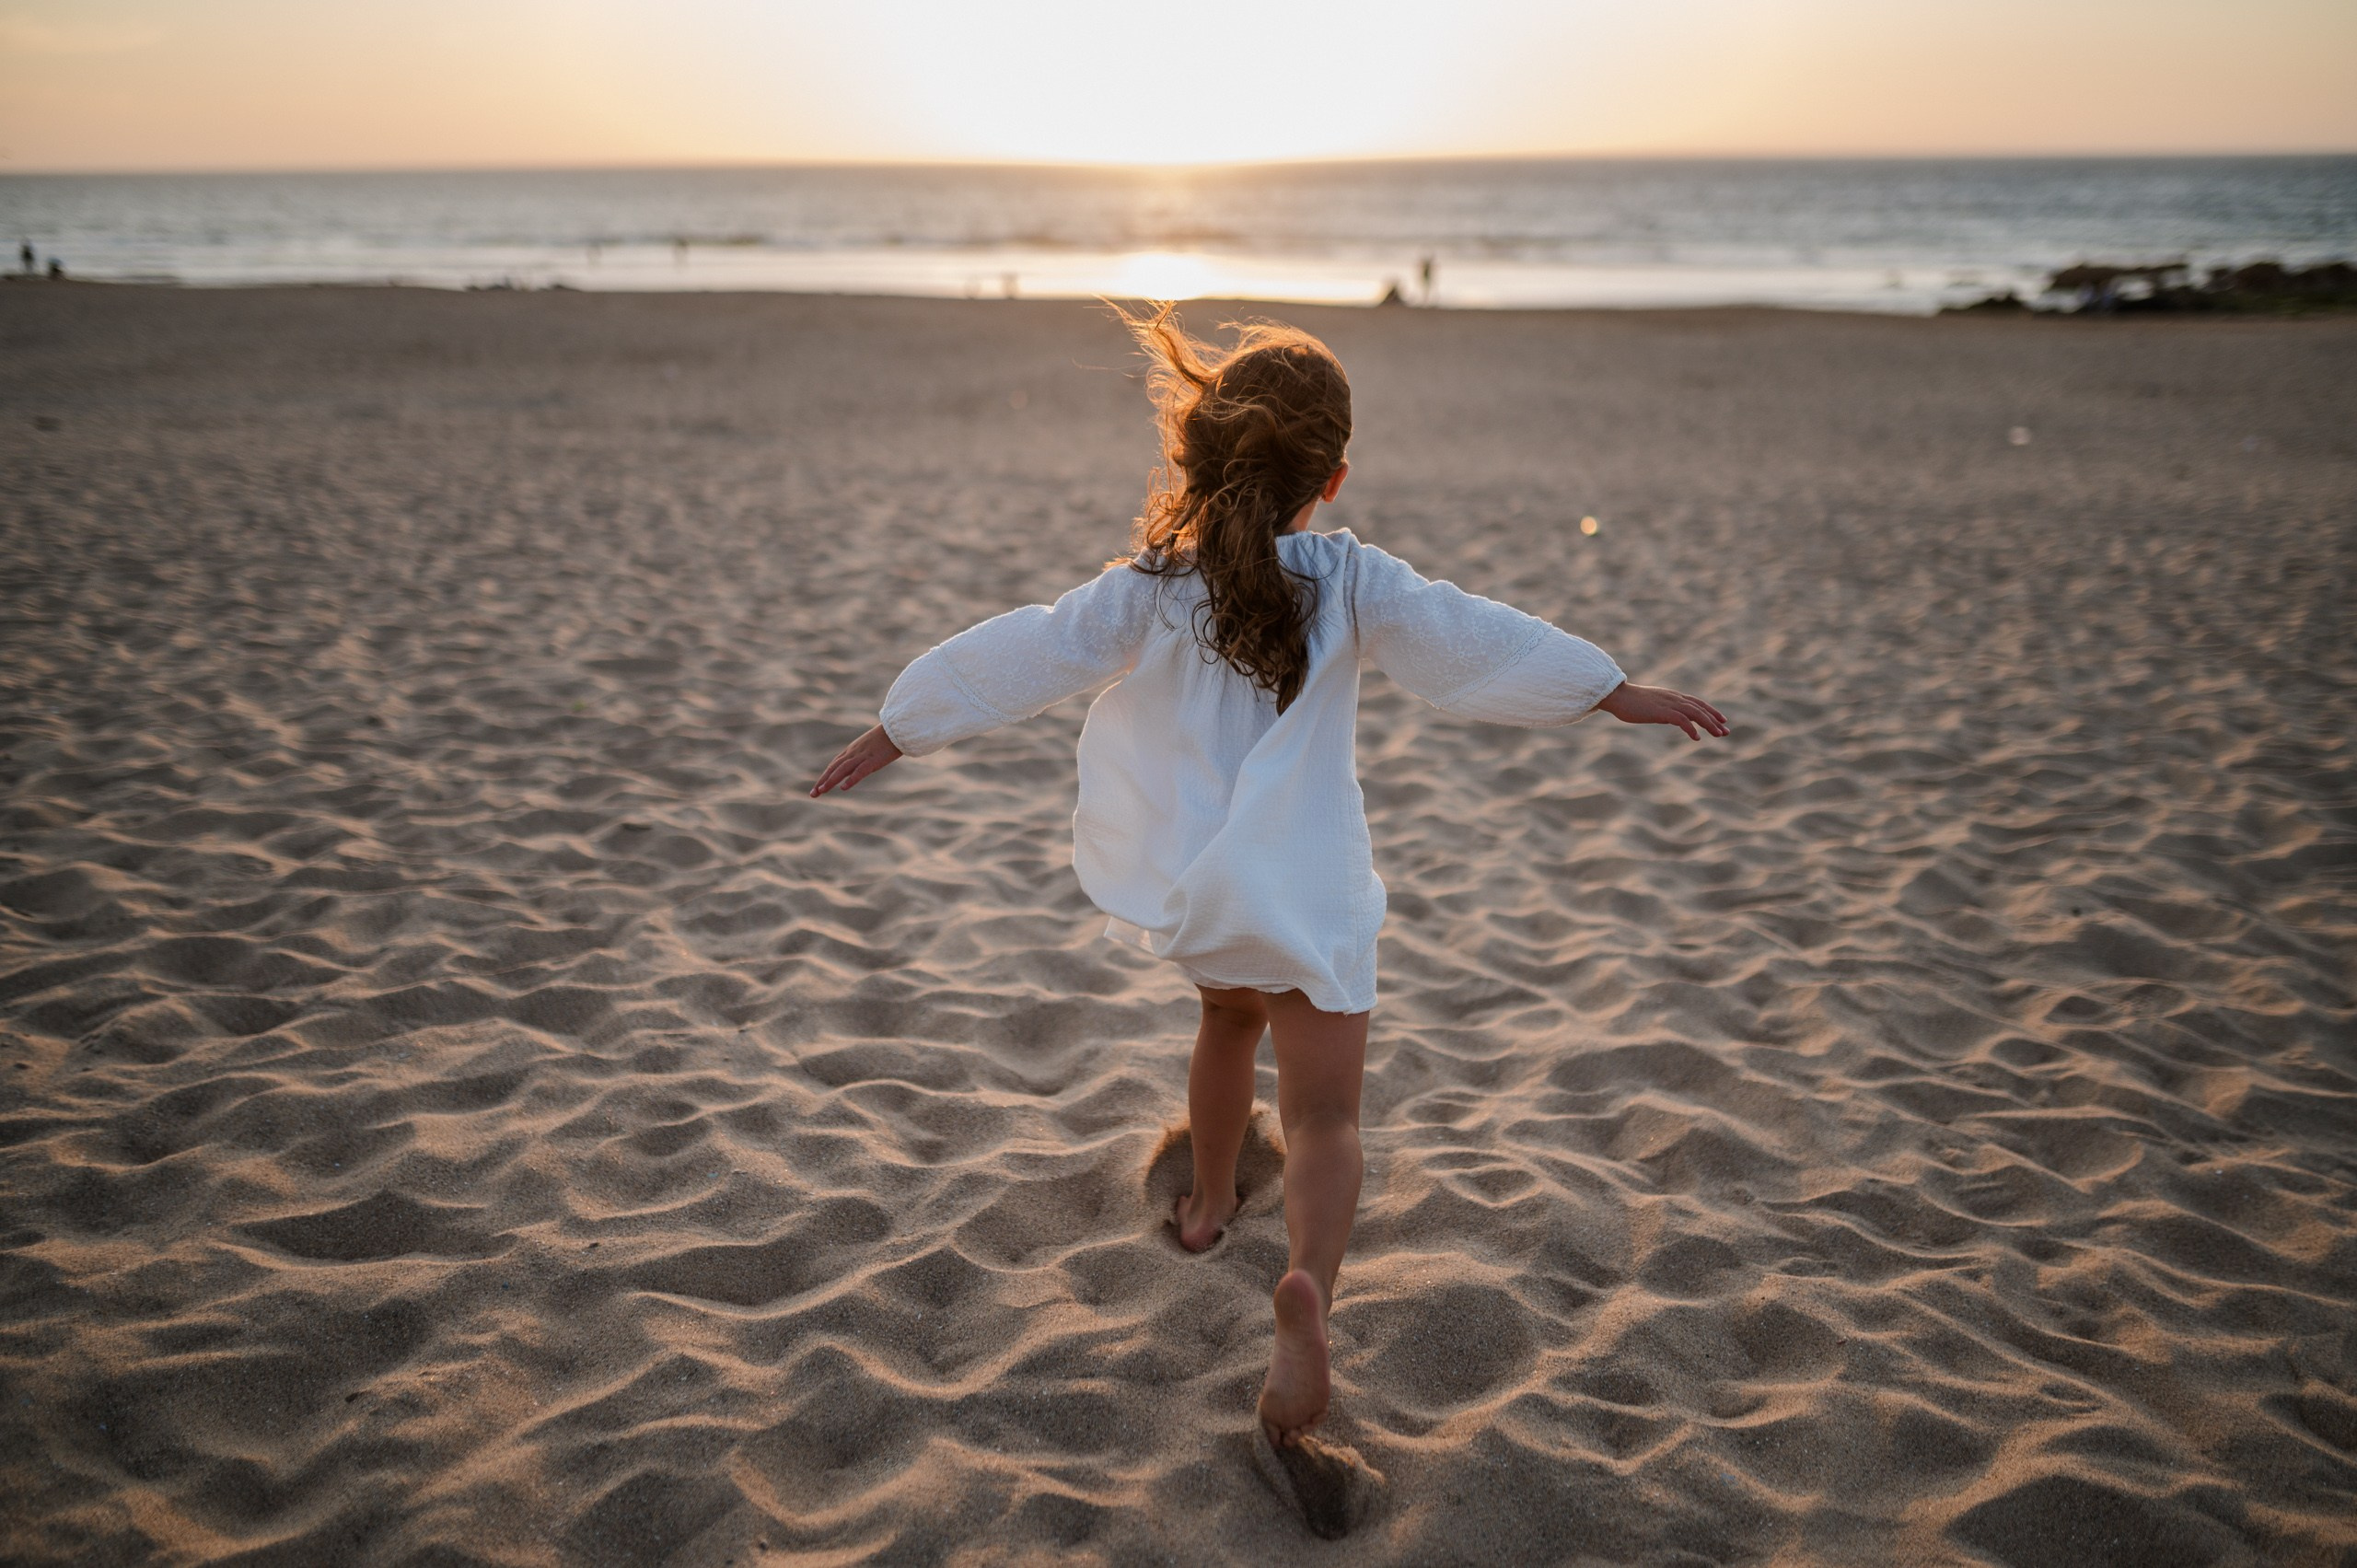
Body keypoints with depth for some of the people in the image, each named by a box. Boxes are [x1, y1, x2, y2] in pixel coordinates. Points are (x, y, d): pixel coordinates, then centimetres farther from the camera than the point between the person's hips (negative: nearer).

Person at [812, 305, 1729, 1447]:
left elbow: (1017, 658, -7)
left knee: (1230, 1011, 33)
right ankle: (1309, 1284, -27)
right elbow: (1474, 642, -8)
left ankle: (1209, 1201, 50)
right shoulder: (1351, 583, -9)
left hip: (1188, 882, 3)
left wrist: (895, 731, 3)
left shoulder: (1148, 592, -8)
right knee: (1324, 1113, 1)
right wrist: (1619, 691, 2)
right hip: (1306, 890, -2)